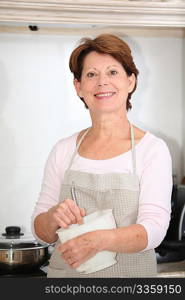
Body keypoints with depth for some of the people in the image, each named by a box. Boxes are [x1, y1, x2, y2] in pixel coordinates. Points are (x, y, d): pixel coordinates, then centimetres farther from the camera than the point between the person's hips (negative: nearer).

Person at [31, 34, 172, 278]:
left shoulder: (152, 149, -10)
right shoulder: (64, 150, -1)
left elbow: (153, 228, -17)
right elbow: (41, 231, 2)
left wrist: (99, 240, -33)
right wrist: (54, 217, -19)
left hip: (130, 272, -2)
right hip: (67, 272, 2)